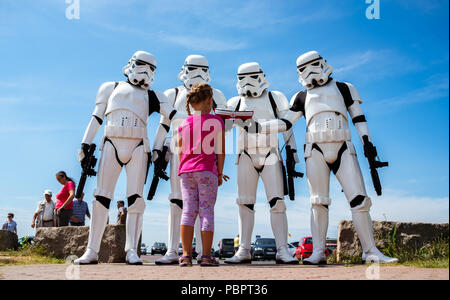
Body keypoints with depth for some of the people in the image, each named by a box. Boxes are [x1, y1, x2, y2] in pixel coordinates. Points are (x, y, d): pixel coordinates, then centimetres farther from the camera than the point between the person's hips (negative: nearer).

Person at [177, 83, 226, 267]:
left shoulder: (184, 124, 10)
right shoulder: (216, 122, 0)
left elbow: (180, 152, 13)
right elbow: (220, 151, -1)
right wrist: (220, 173, 7)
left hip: (186, 172, 4)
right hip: (207, 171, -3)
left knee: (188, 211, 4)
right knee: (207, 212, 0)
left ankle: (186, 255, 1)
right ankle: (206, 256, 0)